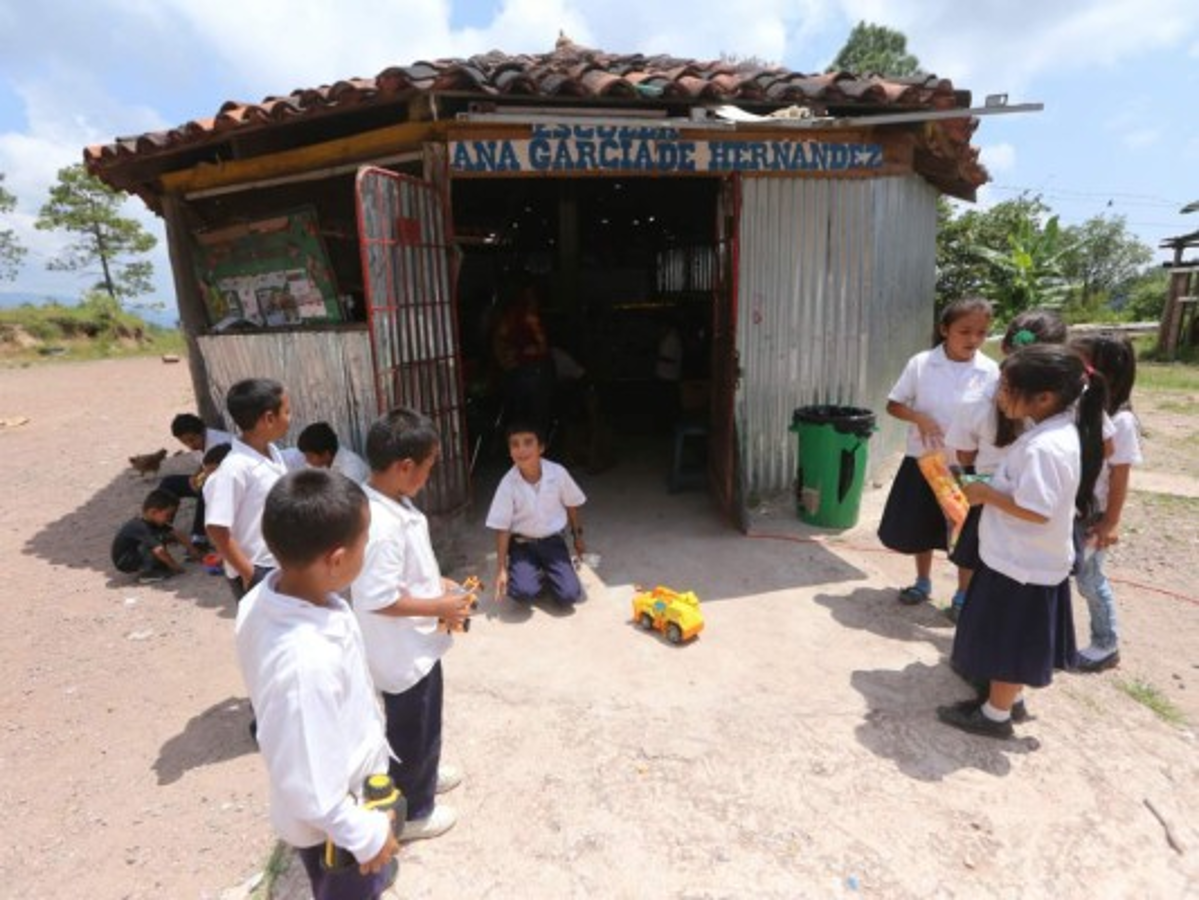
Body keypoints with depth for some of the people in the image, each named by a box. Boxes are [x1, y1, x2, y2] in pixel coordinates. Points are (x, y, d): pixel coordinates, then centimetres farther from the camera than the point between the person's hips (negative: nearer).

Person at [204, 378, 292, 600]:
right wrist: (248, 573, -17)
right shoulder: (235, 468, -24)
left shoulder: (273, 453, 1)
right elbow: (217, 529, -22)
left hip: (283, 565, 8)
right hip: (257, 572, -8)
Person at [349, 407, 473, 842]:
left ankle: (423, 775, 54)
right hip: (404, 652, -9)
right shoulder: (381, 526, -33)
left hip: (416, 645, 9)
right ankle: (411, 812, 37)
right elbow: (379, 598, -30)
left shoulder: (394, 504, -2)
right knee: (412, 731, 14)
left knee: (422, 724, 30)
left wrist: (438, 582, 4)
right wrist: (441, 607, -22)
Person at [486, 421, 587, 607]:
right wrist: (501, 568, -12)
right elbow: (502, 528, -11)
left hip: (552, 541, 1)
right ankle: (537, 576, 11)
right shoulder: (508, 484, -18)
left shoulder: (558, 473, -15)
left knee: (568, 596, -14)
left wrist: (577, 537, 14)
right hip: (522, 544, -1)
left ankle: (549, 575, 19)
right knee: (523, 593, -25)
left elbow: (571, 506, 3)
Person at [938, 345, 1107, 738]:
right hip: (1028, 559, 9)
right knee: (1010, 641, 24)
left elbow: (1036, 511, -31)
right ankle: (1010, 699, 42)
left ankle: (996, 715, 26)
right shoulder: (1065, 428, 1)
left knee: (1009, 642, 8)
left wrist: (986, 493, -17)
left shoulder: (1043, 447, -29)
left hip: (1021, 565, -9)